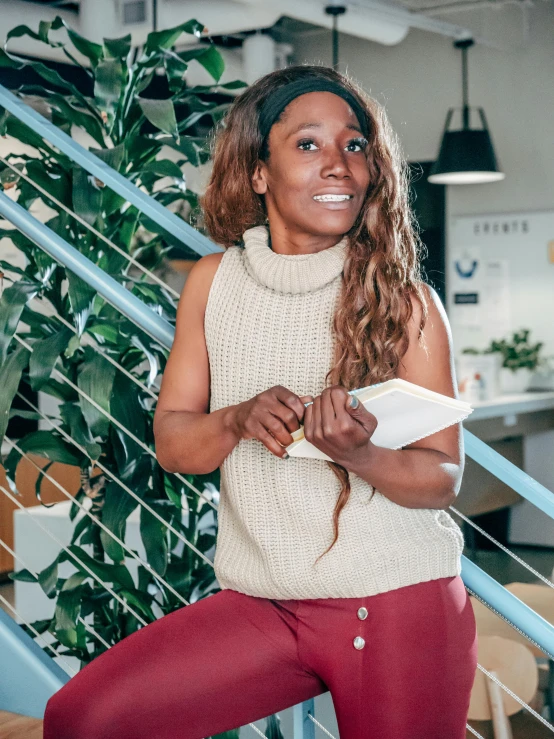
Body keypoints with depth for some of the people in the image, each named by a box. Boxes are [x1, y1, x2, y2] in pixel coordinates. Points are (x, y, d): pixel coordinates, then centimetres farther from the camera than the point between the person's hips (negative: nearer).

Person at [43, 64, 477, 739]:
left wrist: (359, 454, -26)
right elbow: (170, 441, 5)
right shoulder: (214, 281, 2)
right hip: (262, 603, 2)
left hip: (399, 606, -2)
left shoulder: (405, 300, -6)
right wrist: (239, 421, -17)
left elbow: (443, 477, -4)